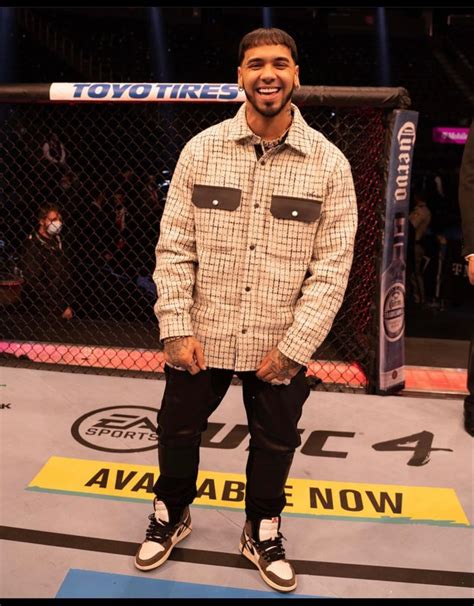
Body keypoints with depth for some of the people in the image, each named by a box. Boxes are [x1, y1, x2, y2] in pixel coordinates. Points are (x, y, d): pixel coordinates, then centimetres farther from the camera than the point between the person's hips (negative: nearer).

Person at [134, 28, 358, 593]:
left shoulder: (328, 163, -6)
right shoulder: (201, 150, -4)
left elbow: (332, 265, -7)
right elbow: (174, 247, -4)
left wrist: (294, 346, -12)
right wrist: (177, 329, -10)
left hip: (280, 343, 0)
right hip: (202, 335, 1)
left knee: (275, 443, 17)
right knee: (177, 429, 17)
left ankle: (263, 532, 47)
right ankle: (171, 515, 48)